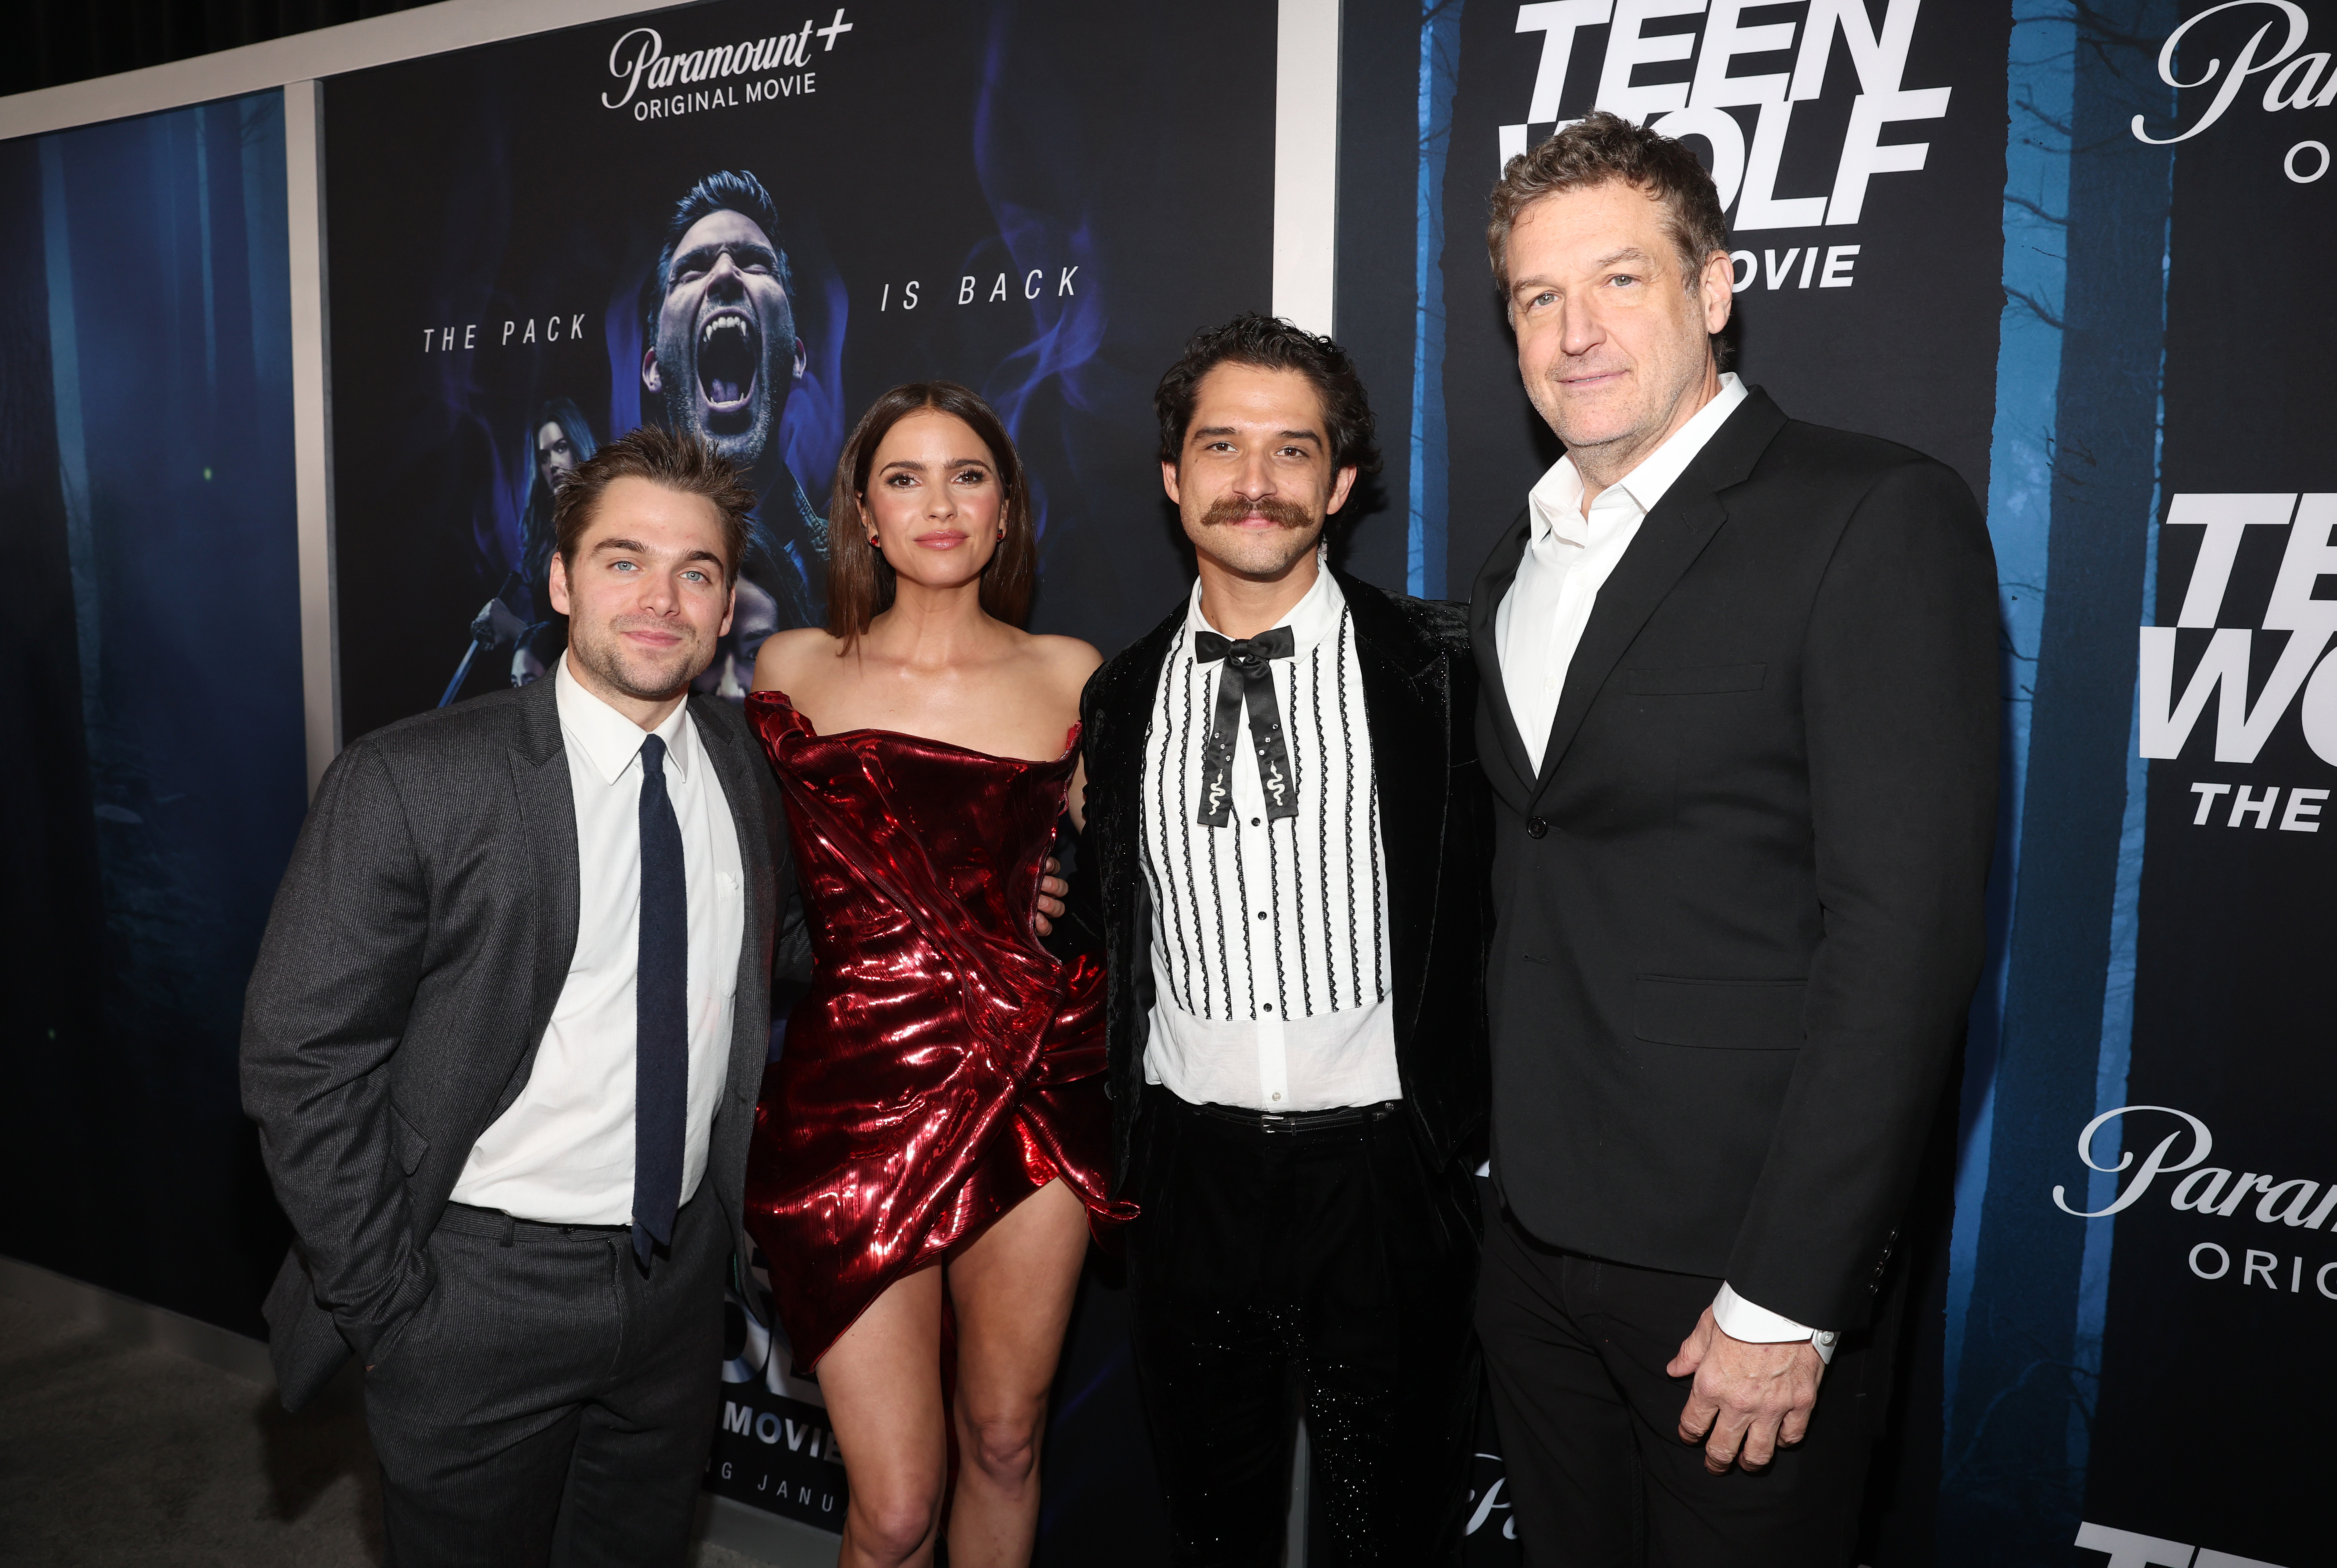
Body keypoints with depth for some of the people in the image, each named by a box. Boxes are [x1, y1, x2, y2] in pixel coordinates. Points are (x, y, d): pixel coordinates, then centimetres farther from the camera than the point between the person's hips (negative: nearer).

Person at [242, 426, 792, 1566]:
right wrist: (389, 1312, -13)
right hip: (480, 1290, -4)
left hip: (680, 1281, 5)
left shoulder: (745, 772, -1)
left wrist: (732, 1207, 9)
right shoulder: (407, 785, -16)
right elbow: (300, 1062, -14)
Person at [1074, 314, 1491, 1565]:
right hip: (1191, 1169, 3)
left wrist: (1481, 1123, -7)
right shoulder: (1123, 696, 4)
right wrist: (1111, 1152, 10)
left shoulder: (1439, 667, -7)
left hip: (1383, 1169, -2)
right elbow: (1105, 933, 11)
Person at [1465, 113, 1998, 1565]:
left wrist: (1788, 1295, -18)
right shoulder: (1521, 559, 11)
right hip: (1533, 1243, 7)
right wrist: (1504, 1168, 7)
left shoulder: (1876, 517, -12)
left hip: (1739, 1265, -6)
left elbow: (1906, 929, -18)